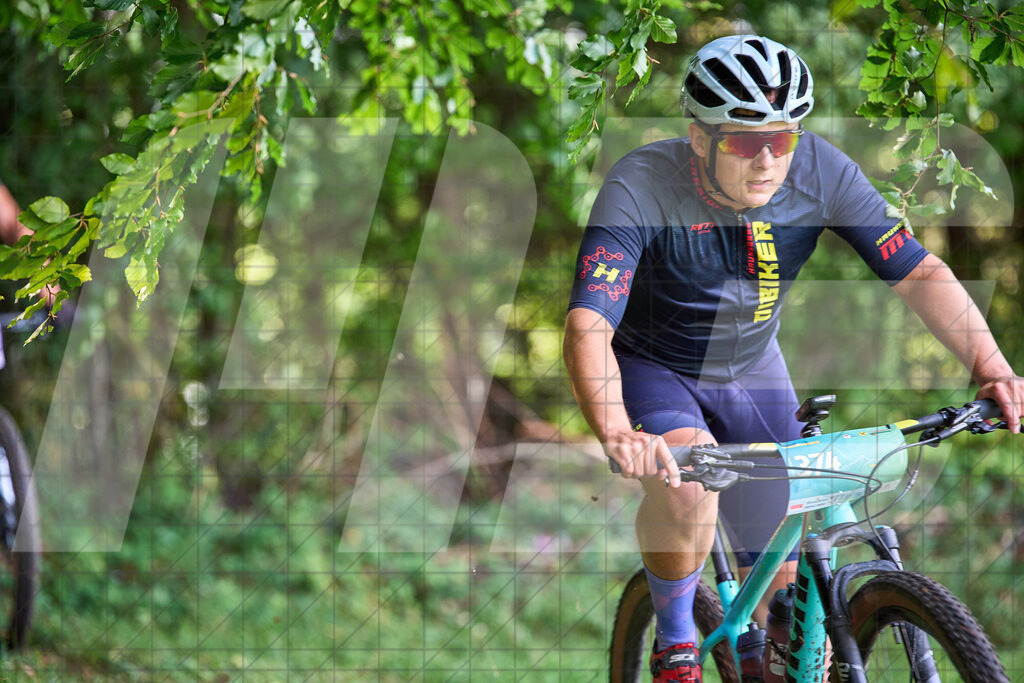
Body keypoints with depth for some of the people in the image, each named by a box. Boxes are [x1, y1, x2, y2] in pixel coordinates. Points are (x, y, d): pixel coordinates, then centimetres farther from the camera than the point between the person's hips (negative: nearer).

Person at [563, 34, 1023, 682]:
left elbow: (919, 271, -19)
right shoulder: (641, 188, -32)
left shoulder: (821, 171, -22)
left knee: (779, 579, 2)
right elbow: (589, 326, -42)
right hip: (649, 367, -4)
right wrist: (616, 432, -60)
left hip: (751, 369, 4)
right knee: (687, 479, -34)